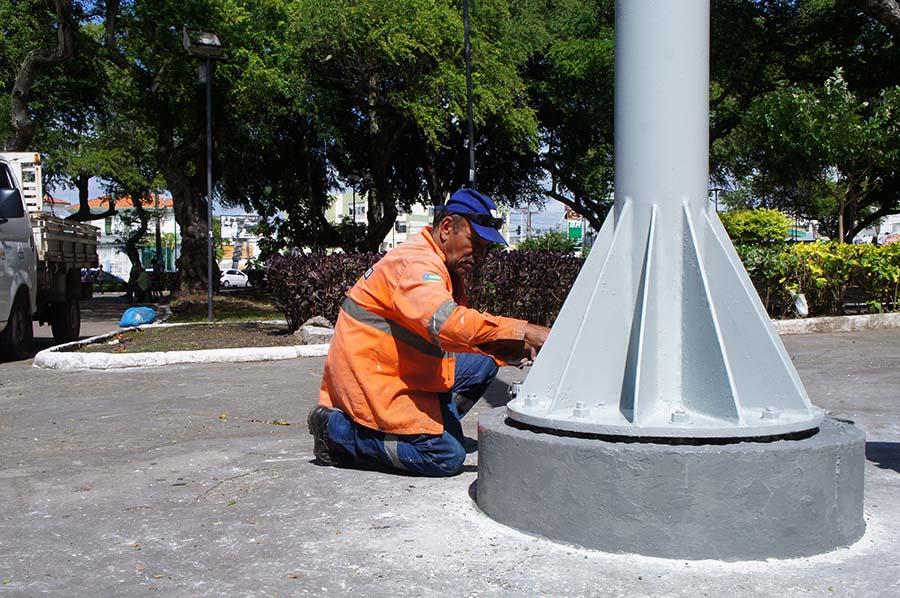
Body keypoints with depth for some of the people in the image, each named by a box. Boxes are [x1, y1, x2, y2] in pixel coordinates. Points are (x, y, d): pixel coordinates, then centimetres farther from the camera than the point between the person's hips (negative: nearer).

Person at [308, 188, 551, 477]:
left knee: (482, 363, 10)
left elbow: (466, 330, 12)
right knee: (447, 457, -15)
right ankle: (337, 430, -6)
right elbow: (447, 323, -37)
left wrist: (516, 350, -5)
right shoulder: (415, 263, -20)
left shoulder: (446, 268, 14)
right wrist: (523, 330, -36)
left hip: (404, 374, 10)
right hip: (371, 381, -10)